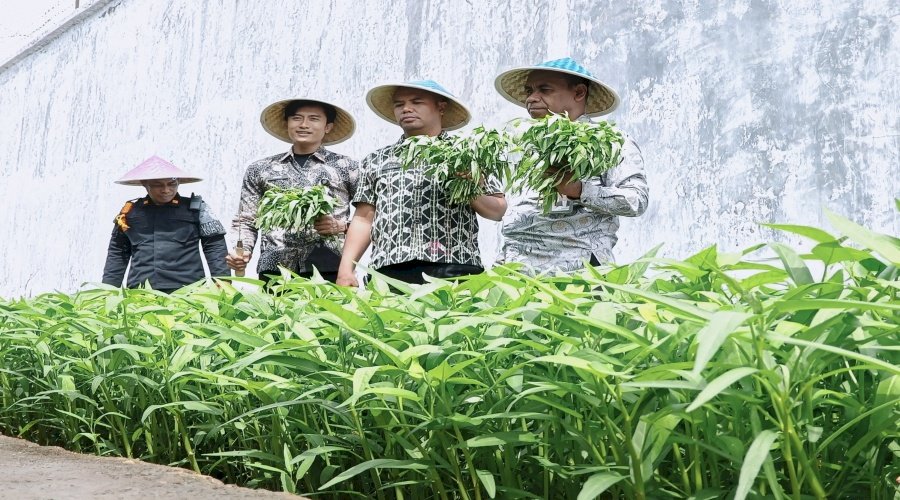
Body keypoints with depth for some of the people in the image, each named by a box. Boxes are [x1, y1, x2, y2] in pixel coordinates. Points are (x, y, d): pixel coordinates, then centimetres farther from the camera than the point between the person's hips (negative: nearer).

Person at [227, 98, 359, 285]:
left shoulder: (347, 168, 9)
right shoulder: (260, 170, 15)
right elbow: (246, 222, 16)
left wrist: (341, 226, -9)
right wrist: (242, 252, -2)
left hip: (330, 269, -2)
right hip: (275, 269, 2)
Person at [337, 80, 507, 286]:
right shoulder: (376, 161, 18)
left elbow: (498, 211, 11)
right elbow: (363, 219, 15)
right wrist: (346, 268, 4)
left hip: (455, 272, -1)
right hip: (390, 273, 2)